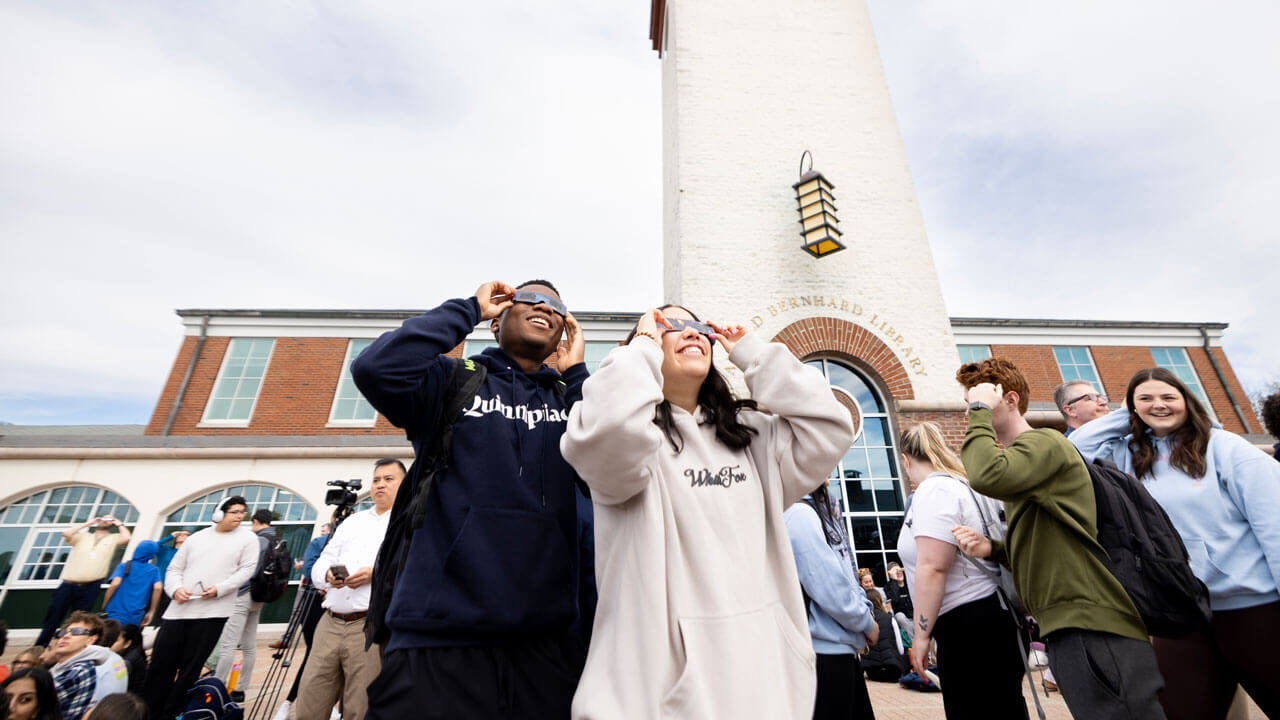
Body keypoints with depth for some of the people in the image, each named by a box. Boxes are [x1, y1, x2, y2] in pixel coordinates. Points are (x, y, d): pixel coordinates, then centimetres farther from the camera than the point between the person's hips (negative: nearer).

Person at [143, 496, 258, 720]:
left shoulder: (247, 538, 1)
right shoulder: (196, 538, 11)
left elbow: (247, 569, -5)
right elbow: (174, 568, 14)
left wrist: (220, 588, -16)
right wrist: (175, 588, -5)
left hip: (212, 613, -3)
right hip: (179, 610, 3)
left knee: (189, 669, 4)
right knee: (160, 664, 8)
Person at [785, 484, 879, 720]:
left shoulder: (819, 512, 12)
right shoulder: (800, 513, -22)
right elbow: (831, 590, -22)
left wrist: (865, 610, 4)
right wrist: (867, 623, -7)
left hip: (841, 648, 10)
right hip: (826, 653, -10)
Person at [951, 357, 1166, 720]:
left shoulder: (1044, 442, -11)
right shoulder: (1019, 459, 18)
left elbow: (988, 476, -34)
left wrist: (980, 412, -20)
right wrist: (992, 548, 3)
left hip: (1091, 625, -10)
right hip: (1066, 626, 10)